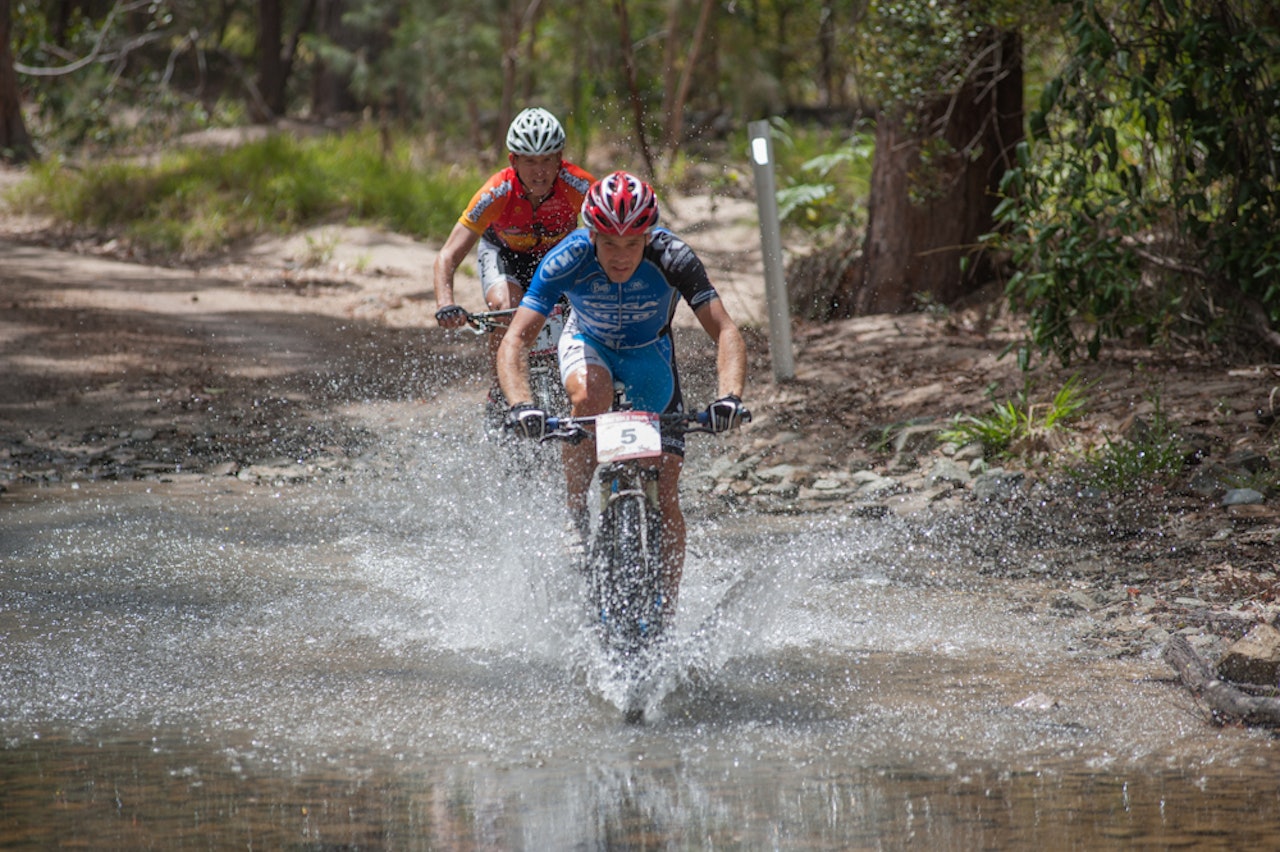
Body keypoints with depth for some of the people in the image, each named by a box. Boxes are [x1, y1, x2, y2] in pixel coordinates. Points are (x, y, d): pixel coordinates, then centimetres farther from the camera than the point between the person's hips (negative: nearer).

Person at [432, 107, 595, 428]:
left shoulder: (577, 185, -34)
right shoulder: (497, 193, -36)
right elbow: (448, 256, -36)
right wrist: (445, 305, -53)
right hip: (505, 253, -2)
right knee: (504, 307, -31)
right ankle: (498, 399, -13)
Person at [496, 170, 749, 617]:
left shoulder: (673, 258, -33)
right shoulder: (566, 261, -33)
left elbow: (725, 332, -36)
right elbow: (515, 341, -36)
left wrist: (729, 396, -54)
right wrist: (521, 405, -54)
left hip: (650, 353, 0)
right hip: (588, 343, 0)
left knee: (665, 496, -9)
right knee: (590, 395, -38)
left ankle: (667, 616, 3)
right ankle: (575, 517, -20)